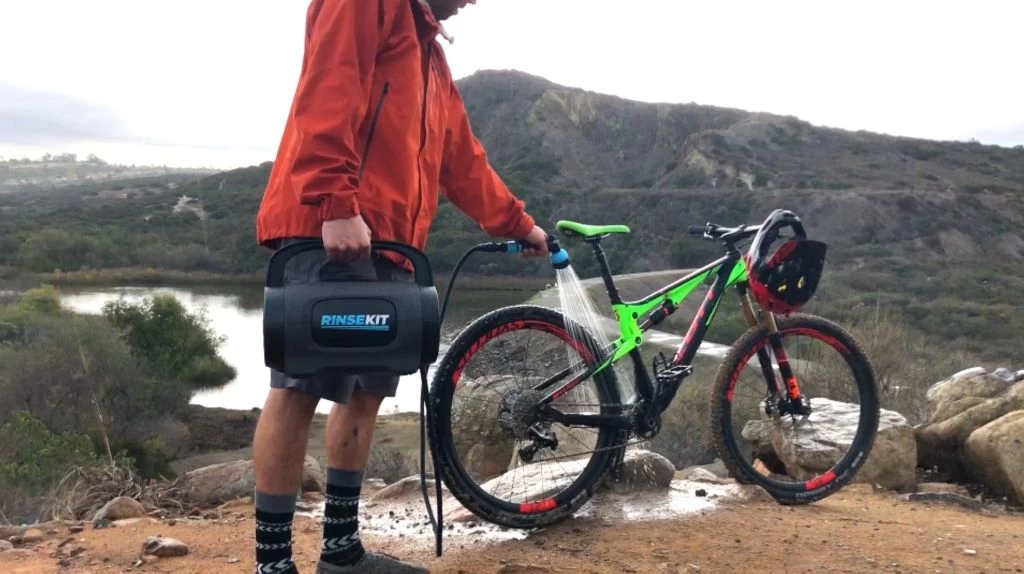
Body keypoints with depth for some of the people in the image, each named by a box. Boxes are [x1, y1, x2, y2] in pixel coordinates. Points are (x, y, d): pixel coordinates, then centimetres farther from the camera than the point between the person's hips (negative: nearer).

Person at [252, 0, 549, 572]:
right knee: (300, 388, -8)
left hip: (388, 243, 9)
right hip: (331, 230, -9)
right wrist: (336, 204, -23)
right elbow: (326, 94, -14)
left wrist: (518, 223, 34)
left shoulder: (430, 50, 29)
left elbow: (462, 156, 32)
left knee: (366, 391, 10)